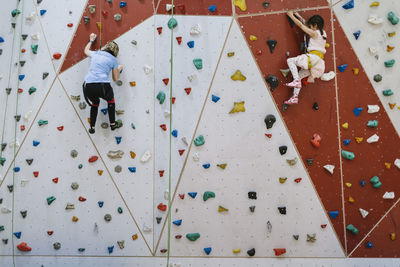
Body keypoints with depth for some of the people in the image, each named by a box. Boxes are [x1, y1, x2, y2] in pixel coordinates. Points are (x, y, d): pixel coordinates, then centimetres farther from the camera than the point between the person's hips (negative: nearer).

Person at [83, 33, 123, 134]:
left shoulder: (95, 54, 18)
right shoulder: (113, 60, 9)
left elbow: (86, 50, 43)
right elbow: (115, 79, 14)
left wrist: (91, 40, 57)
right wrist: (119, 69, 33)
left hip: (88, 86, 3)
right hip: (102, 86, -3)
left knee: (94, 104, 31)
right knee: (111, 100, 29)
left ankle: (92, 127, 30)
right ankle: (113, 124, 32)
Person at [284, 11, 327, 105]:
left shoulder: (314, 33, -5)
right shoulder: (323, 33, 20)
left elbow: (300, 25, 0)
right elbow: (306, 24, 30)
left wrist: (291, 15, 10)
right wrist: (299, 16, 31)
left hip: (313, 57, -9)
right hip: (319, 63, 9)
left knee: (290, 60, -9)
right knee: (298, 76, 11)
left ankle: (297, 81, -20)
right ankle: (295, 97, 5)